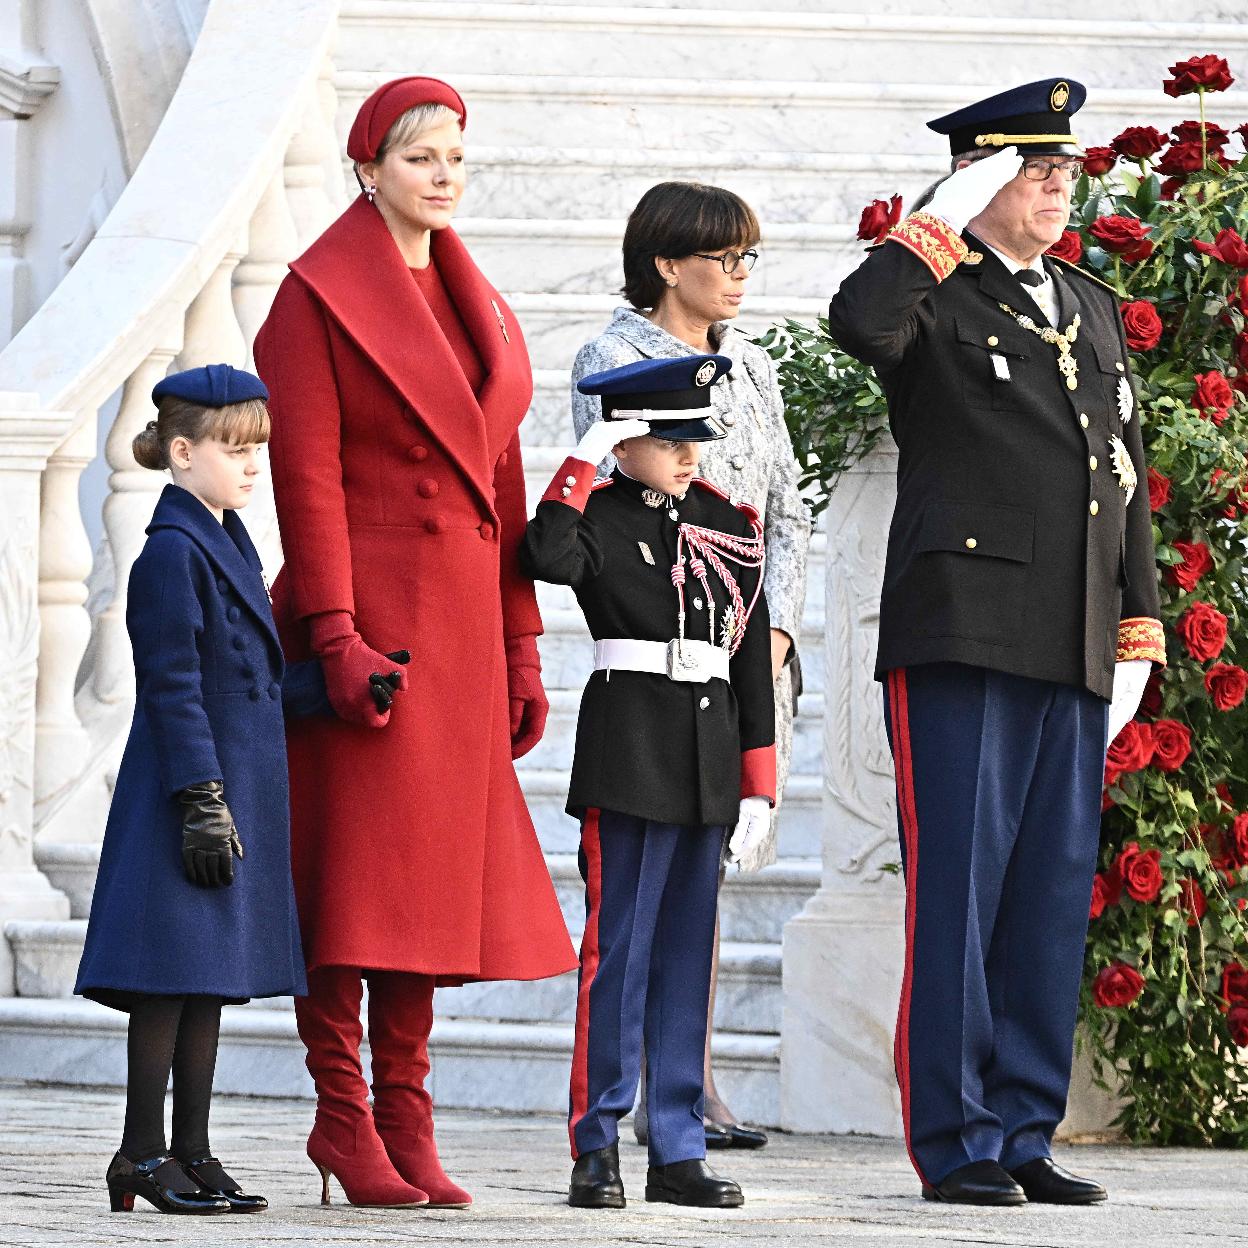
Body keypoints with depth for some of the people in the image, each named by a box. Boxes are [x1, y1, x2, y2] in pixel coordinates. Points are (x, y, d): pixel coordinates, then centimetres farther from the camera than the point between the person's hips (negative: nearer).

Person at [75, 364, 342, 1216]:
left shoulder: (229, 545, 16)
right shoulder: (172, 553, -12)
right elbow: (172, 689, -16)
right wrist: (203, 804, -20)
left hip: (241, 788, 9)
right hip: (189, 792, -9)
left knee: (211, 982, 10)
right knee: (174, 974, -6)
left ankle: (192, 1154, 13)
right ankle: (143, 1155, -2)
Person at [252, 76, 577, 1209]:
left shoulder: (475, 306, 17)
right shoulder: (322, 295, -4)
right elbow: (307, 475, -10)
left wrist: (520, 645, 14)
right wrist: (336, 636, -18)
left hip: (460, 622, 7)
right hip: (367, 611, -7)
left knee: (432, 869, 5)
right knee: (352, 863, -6)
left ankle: (407, 1127, 8)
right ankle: (343, 1114, -2)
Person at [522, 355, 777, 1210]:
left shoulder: (729, 527, 12)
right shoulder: (599, 515, -3)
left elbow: (753, 659, 13)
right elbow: (549, 558, -27)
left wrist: (758, 782, 9)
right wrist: (585, 461, -19)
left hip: (708, 765, 5)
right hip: (629, 751, -5)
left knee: (686, 956, 8)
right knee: (617, 948, -4)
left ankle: (679, 1151, 11)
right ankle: (597, 1147, 1)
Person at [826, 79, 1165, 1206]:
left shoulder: (1096, 310, 20)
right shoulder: (938, 296, -1)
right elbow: (859, 321, -26)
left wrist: (1137, 633, 16)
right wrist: (947, 221, -20)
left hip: (1075, 654, 7)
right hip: (963, 643, -7)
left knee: (1054, 901, 7)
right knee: (958, 892, -6)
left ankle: (1025, 1135, 12)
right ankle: (956, 1144, -2)